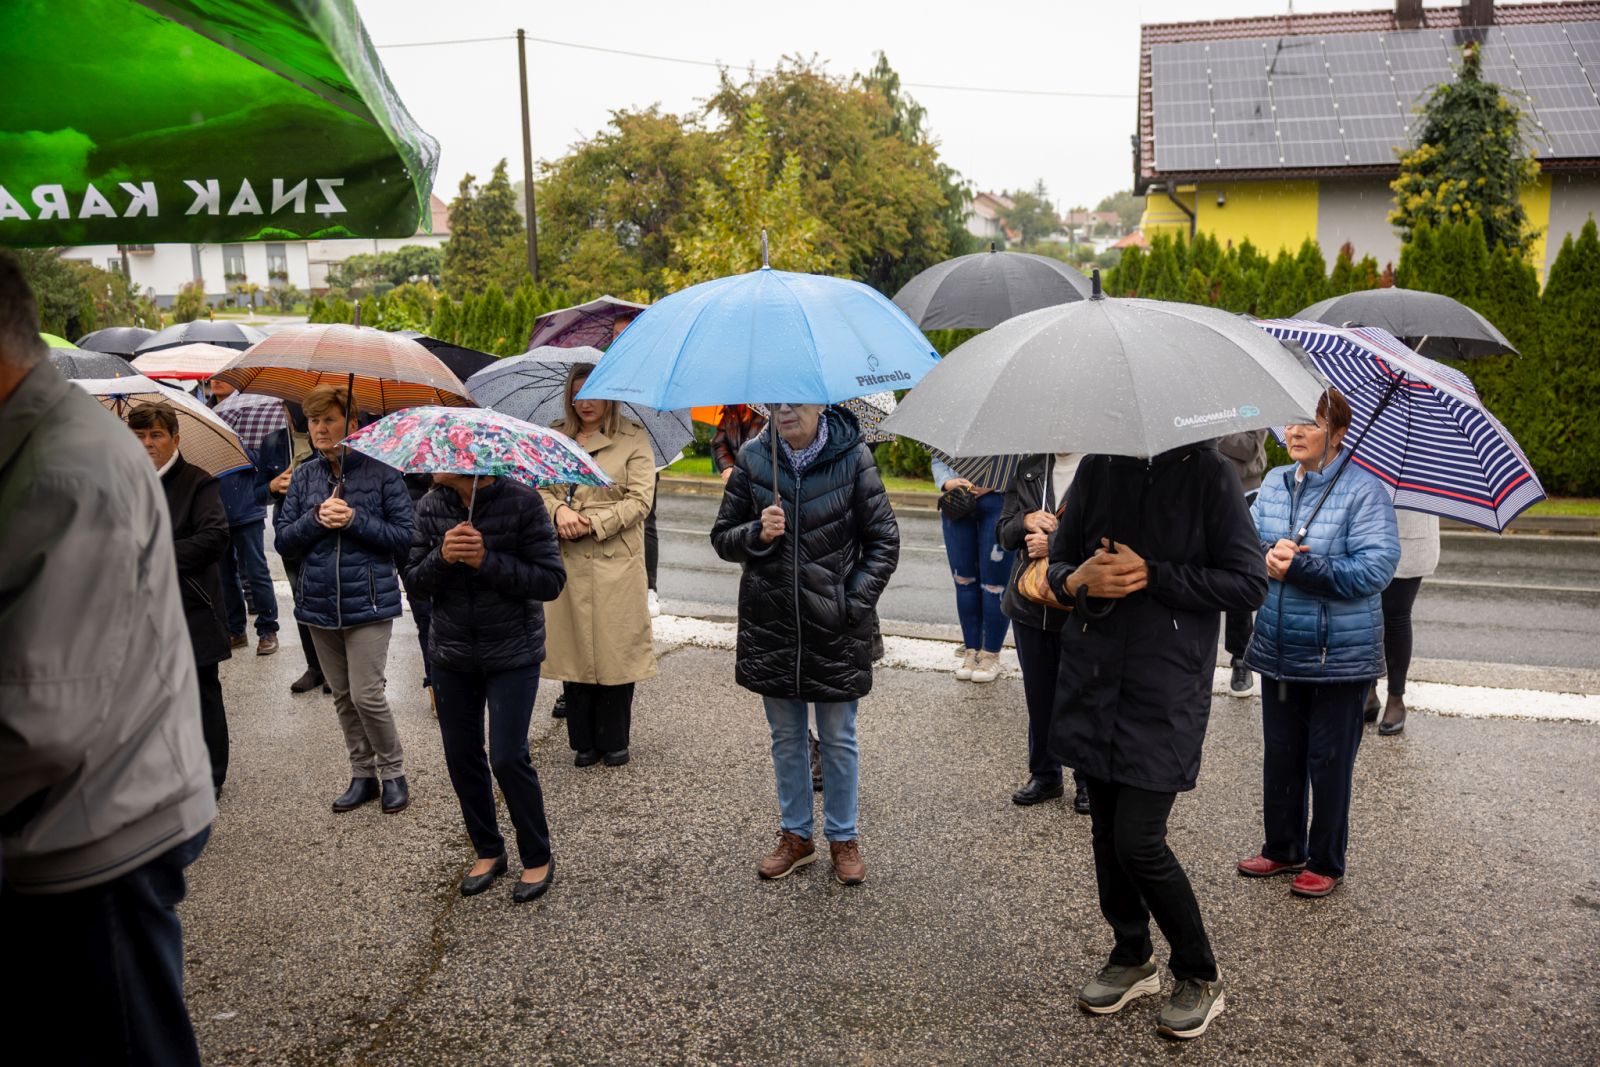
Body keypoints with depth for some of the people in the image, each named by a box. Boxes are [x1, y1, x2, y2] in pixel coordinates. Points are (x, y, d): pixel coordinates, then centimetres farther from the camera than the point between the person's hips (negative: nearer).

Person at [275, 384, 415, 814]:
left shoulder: (380, 471, -5)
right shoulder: (304, 476, 8)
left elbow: (405, 535, -7)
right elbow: (284, 541, 6)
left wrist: (354, 520, -17)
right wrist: (317, 518, -12)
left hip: (368, 601, -5)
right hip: (319, 602, 5)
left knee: (367, 694, -8)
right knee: (343, 696, 13)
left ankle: (393, 773, 11)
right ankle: (363, 774, 26)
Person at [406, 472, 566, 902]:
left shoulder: (522, 503, -14)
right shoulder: (430, 506, -1)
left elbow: (551, 580, -16)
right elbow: (414, 581, 0)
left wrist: (486, 560, -25)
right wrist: (442, 557, -21)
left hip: (513, 653, -5)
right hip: (452, 653, 5)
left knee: (507, 757, -7)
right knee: (461, 755, 12)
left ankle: (538, 857, 15)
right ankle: (488, 850, 33)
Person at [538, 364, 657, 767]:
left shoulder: (634, 439, 3)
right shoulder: (554, 438, 15)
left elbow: (640, 499, -4)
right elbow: (539, 488, 11)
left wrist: (593, 523, -12)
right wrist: (558, 510, -10)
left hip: (616, 562, -3)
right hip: (567, 563, 3)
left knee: (615, 651, 1)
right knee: (573, 651, 6)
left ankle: (614, 741, 16)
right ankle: (584, 742, 18)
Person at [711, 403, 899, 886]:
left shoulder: (853, 456, -7)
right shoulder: (752, 458, -1)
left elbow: (884, 540, -2)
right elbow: (722, 535, 6)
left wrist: (855, 601, -10)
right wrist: (757, 534, -15)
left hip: (836, 627, -2)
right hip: (771, 623, 2)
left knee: (838, 739, 10)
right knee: (786, 737, 15)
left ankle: (843, 838, 28)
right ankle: (795, 835, 32)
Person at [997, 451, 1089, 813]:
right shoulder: (1029, 468, 8)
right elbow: (1004, 533, 10)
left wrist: (1055, 544, -20)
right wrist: (1026, 521, -11)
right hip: (1030, 604, 5)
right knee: (1038, 694, 15)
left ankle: (1088, 780, 26)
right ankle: (1044, 775, 31)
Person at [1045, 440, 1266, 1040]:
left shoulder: (1207, 473, -7)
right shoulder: (1096, 468, 5)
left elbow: (1248, 584, -9)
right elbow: (1058, 561, 12)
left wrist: (1152, 575, -18)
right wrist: (1077, 580, -11)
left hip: (1167, 694, -4)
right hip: (1093, 682, 5)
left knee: (1138, 843, -5)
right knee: (1106, 831, 14)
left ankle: (1200, 978, 19)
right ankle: (1131, 957, 36)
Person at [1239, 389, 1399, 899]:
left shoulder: (1365, 490, -12)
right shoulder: (1274, 483, 6)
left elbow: (1375, 568, -20)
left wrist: (1297, 567, -23)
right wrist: (1269, 553, -19)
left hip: (1340, 656, -5)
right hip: (1278, 649, 6)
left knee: (1329, 762, 7)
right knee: (1279, 755, 17)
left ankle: (1325, 863, 24)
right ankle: (1282, 848, 34)